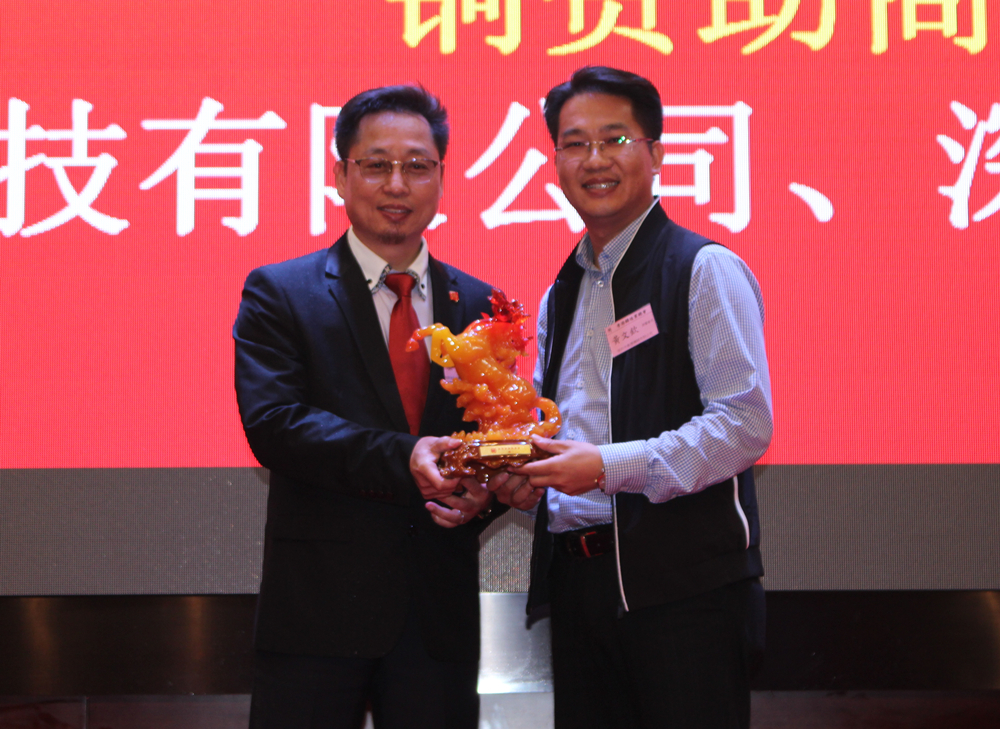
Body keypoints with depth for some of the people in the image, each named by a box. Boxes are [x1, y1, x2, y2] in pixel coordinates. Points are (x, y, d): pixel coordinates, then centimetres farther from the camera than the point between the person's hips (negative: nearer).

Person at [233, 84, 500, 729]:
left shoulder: (479, 305, 10)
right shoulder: (279, 293, 0)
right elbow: (272, 422, -13)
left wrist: (484, 490, -13)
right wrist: (401, 459, -25)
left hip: (441, 612, 3)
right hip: (318, 608, -3)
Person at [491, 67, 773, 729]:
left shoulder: (705, 270, -5)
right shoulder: (561, 294, 18)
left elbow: (746, 424, -14)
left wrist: (609, 466, -20)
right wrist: (524, 473, 3)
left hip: (682, 581, -6)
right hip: (575, 578, 7)